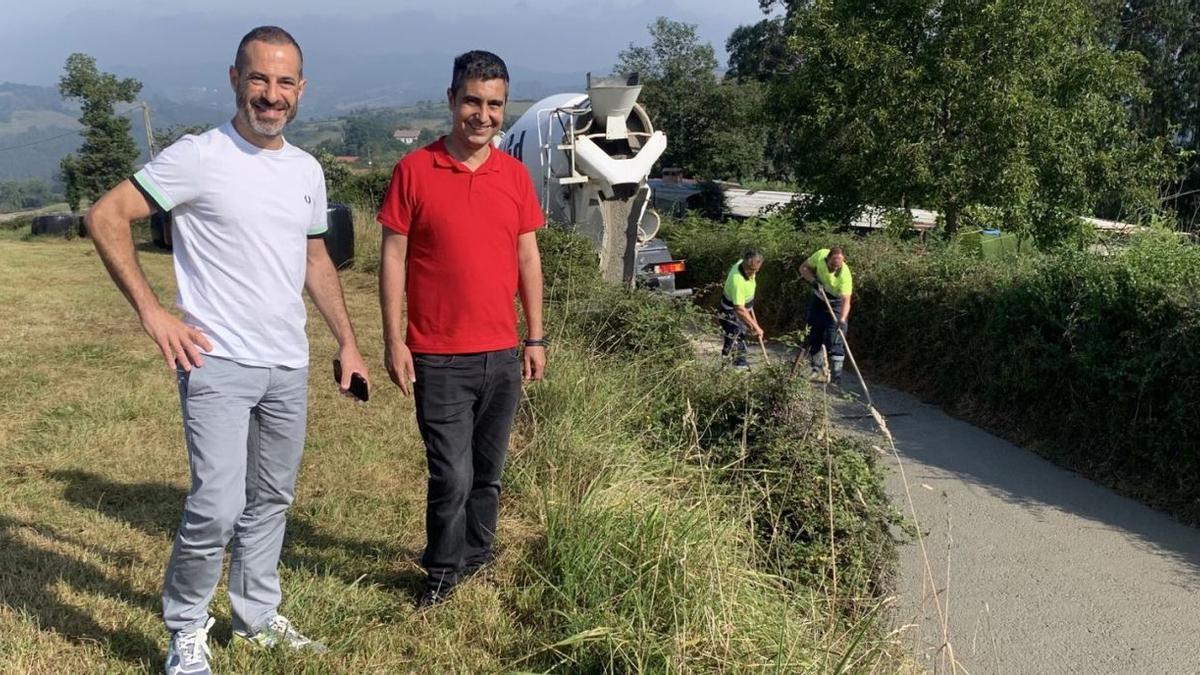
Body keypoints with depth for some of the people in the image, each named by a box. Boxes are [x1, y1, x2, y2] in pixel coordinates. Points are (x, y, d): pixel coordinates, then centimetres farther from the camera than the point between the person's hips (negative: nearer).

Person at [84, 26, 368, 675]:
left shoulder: (307, 171, 9)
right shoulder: (198, 157, -10)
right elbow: (105, 217, -9)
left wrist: (347, 342, 16)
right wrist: (152, 311, -14)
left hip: (289, 367, 6)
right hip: (219, 363, -6)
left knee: (270, 500, 15)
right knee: (217, 507, -12)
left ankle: (256, 616, 32)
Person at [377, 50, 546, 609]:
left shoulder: (515, 175, 6)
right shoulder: (414, 170, -5)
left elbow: (528, 258, 10)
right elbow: (392, 258, -4)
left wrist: (535, 338, 8)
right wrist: (393, 341, -7)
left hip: (502, 355, 4)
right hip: (438, 358, -4)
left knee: (488, 470, 15)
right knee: (452, 475, -2)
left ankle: (477, 555, 34)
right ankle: (442, 573, 20)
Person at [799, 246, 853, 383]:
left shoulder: (845, 274, -34)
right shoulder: (820, 255, -25)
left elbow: (846, 300, -37)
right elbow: (804, 268, -8)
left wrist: (842, 320, -51)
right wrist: (813, 280, -26)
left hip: (835, 305, -4)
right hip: (818, 300, 4)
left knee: (835, 341, -10)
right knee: (812, 336, 10)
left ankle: (835, 378, -4)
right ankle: (815, 369, 29)